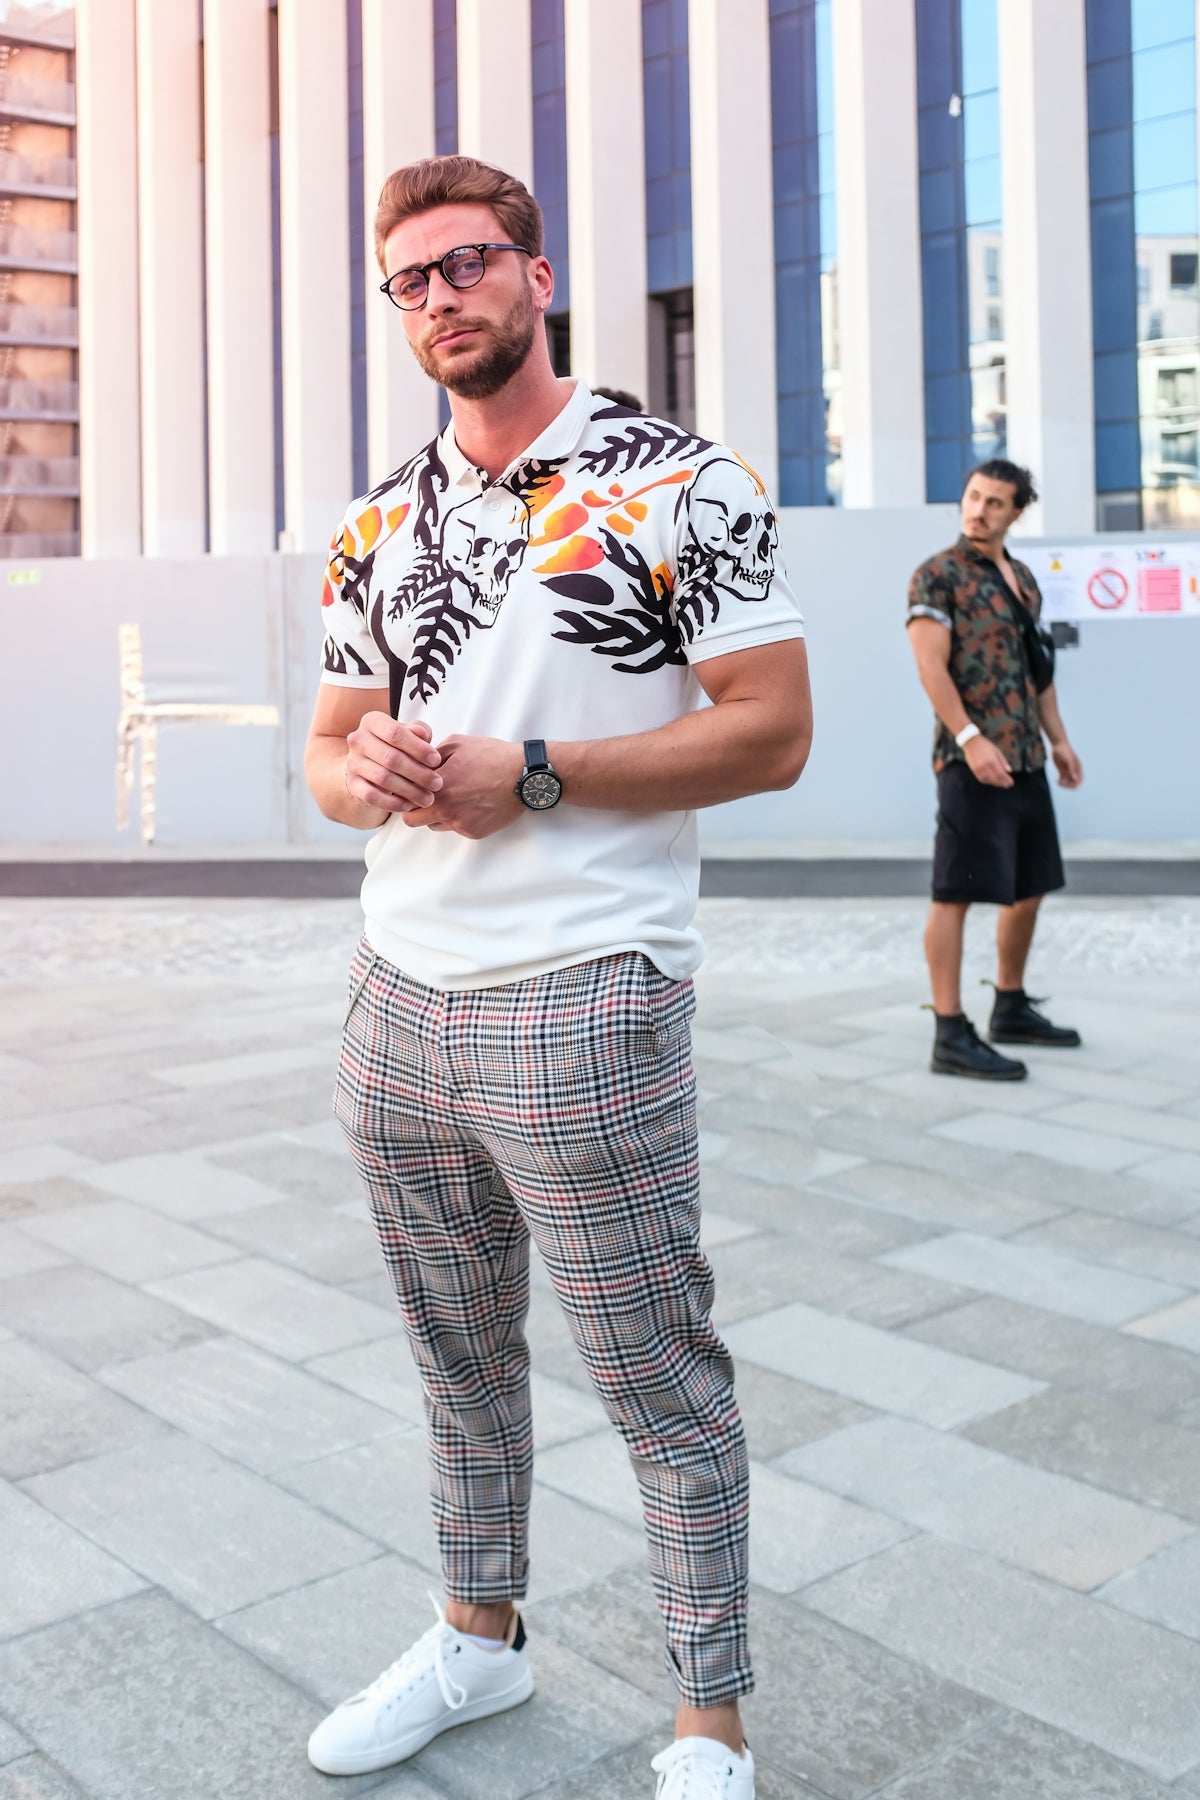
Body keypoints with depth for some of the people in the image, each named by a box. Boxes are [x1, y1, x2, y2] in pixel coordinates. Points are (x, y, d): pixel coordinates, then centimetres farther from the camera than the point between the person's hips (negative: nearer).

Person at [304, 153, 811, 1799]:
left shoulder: (683, 485, -3)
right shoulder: (380, 524, 14)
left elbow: (772, 733, -9)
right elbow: (333, 750, 16)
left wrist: (532, 773, -17)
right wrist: (363, 770, -9)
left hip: (582, 1000, -5)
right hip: (398, 990, 6)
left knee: (661, 1384, 4)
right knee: (458, 1351, 18)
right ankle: (480, 1638, 38)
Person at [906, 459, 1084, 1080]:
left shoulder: (1023, 578, 18)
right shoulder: (937, 575, -5)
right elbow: (930, 665, -14)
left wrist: (1058, 739, 18)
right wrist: (970, 739, -23)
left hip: (1025, 760, 9)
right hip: (972, 759, -8)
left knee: (1029, 887, 15)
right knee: (956, 892, -8)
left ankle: (1011, 1009, 29)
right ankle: (951, 1035, -7)